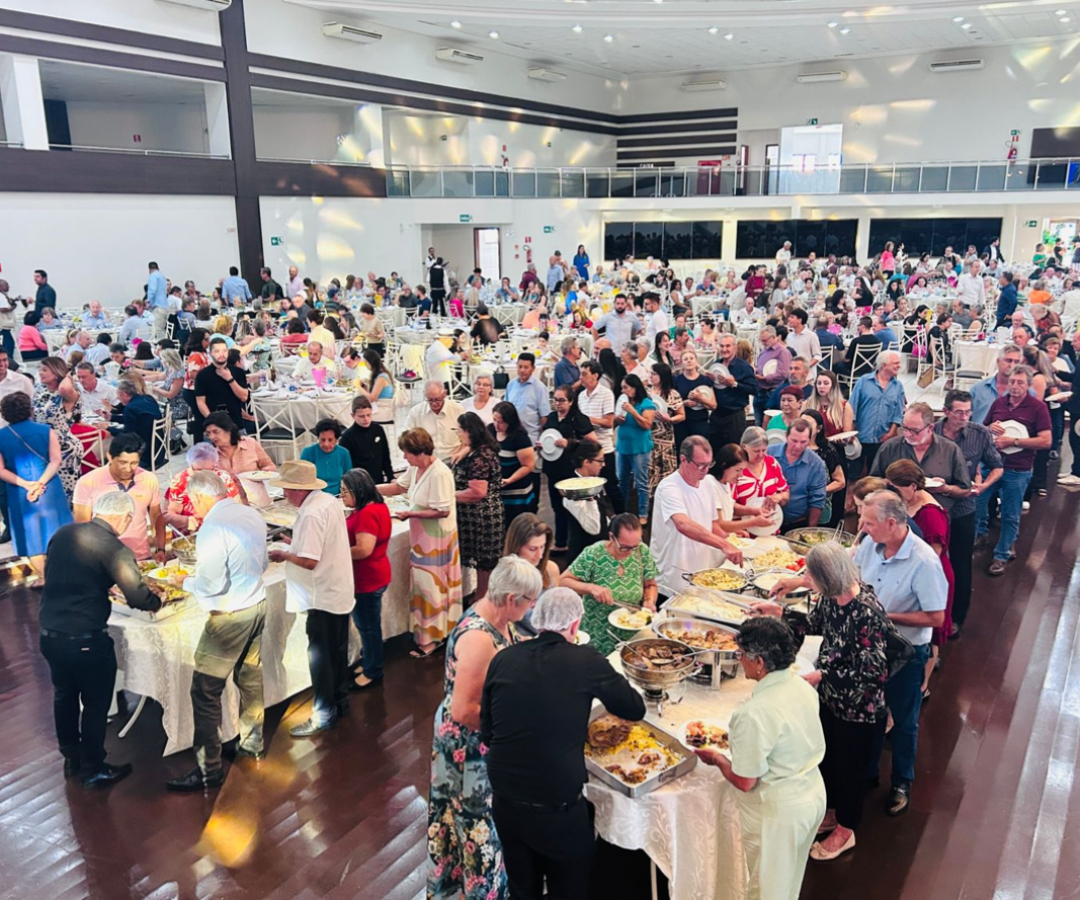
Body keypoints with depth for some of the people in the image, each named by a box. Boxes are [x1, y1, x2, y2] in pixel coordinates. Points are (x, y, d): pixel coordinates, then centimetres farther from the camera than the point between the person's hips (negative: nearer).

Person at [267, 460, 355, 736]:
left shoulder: (311, 514, -25)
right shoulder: (330, 501, 4)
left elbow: (309, 561, -27)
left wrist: (284, 555, -12)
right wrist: (299, 542, 9)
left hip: (323, 597, -9)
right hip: (340, 591, 9)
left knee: (320, 657, 3)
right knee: (338, 652, 20)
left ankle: (324, 716, 14)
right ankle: (340, 701, 33)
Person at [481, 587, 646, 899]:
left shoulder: (502, 659, -4)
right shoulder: (586, 661, -13)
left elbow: (487, 734, 4)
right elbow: (636, 710, 2)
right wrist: (603, 689, 20)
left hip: (504, 803, 4)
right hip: (557, 808, -4)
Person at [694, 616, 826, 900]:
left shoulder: (755, 714, -32)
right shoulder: (803, 686, -8)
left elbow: (744, 782, -23)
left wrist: (716, 758, -5)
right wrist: (740, 739, 11)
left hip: (779, 812, -7)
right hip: (813, 794, 7)